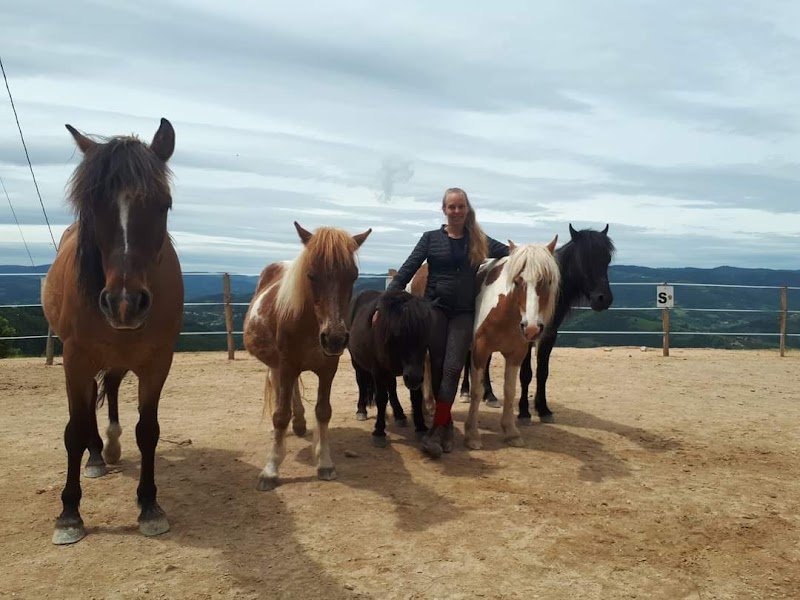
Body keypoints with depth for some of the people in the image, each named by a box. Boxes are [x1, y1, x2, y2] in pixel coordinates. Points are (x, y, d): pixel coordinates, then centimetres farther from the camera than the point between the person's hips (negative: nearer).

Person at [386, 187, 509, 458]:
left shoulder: (480, 241, 7)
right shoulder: (431, 238, 3)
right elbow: (407, 270, -2)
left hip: (464, 312, 0)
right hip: (436, 308, 0)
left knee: (452, 369, -7)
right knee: (437, 367, 3)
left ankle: (436, 430, -4)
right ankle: (446, 424, 19)